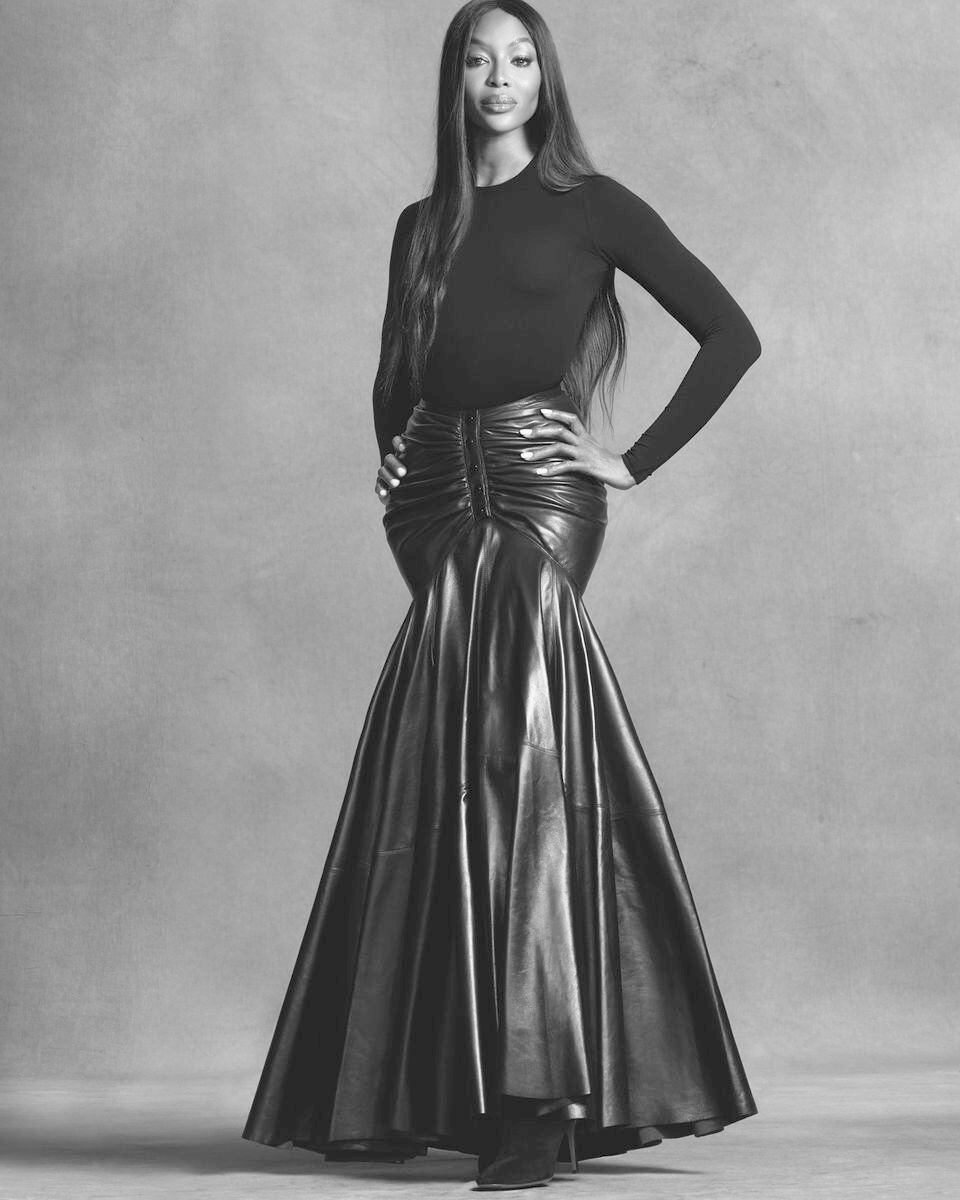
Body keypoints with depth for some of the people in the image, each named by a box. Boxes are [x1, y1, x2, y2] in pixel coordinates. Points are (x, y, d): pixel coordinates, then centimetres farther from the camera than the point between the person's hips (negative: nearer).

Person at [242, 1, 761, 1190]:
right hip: (438, 498, 4)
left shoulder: (588, 205, 6)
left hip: (539, 485, -4)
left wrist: (637, 460, -2)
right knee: (450, 767, -2)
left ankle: (543, 1088, -19)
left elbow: (730, 333, 3)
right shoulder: (423, 226, 20)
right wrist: (394, 472, 7)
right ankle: (433, 1085, 4)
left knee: (520, 755, -16)